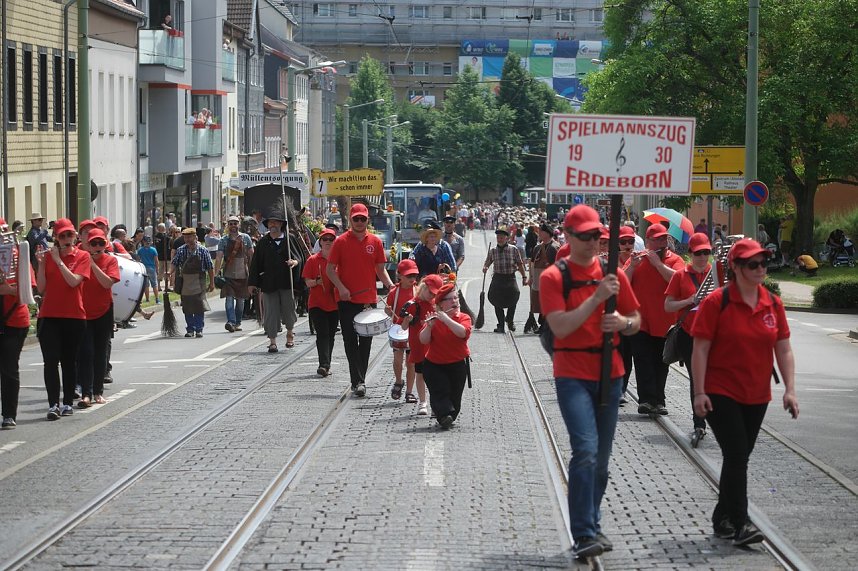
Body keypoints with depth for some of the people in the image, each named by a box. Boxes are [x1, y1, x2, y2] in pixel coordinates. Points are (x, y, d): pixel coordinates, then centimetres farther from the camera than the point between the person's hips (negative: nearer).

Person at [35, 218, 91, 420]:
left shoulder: (82, 256, 1)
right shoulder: (48, 255, 7)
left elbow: (73, 281, -15)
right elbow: (41, 288, 0)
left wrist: (58, 260, -16)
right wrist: (41, 263, -10)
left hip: (74, 315, -1)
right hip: (49, 316, 1)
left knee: (69, 360, 7)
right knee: (51, 360, -8)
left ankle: (68, 403, 15)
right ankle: (53, 405, -11)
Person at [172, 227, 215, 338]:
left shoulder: (203, 251, -1)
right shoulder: (181, 250, 6)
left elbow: (210, 268, 2)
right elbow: (175, 264, 8)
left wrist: (211, 283, 0)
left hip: (198, 283, -3)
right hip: (185, 284, 3)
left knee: (199, 308, -8)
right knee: (187, 308, 5)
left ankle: (199, 329, -2)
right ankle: (190, 329, 13)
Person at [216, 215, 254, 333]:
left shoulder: (245, 238, 4)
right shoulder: (223, 240, 1)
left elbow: (251, 255, 8)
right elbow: (219, 257, -4)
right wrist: (216, 273, -12)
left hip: (242, 274, 1)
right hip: (228, 274, -1)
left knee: (240, 299, 9)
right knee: (229, 298, -13)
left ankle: (237, 323, 20)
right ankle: (231, 322, -21)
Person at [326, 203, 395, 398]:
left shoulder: (375, 241, 5)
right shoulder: (341, 241, -2)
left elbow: (380, 269, 11)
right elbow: (330, 269, 0)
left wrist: (390, 285, -6)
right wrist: (341, 287, -14)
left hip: (369, 299, 3)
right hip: (347, 300, -2)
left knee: (366, 342, 7)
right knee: (351, 341, -5)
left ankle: (359, 380, 17)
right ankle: (358, 381, -6)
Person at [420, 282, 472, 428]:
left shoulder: (464, 318, -2)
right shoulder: (434, 319, 0)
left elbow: (463, 332, -25)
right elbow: (423, 340, -9)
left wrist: (446, 319, -31)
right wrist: (429, 326, -26)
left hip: (458, 365, 0)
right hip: (434, 365, 0)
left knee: (454, 394, 4)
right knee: (440, 391, -15)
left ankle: (449, 417, 21)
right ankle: (445, 415, -23)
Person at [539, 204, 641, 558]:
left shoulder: (613, 274, 8)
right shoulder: (553, 277, -6)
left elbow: (636, 321, 14)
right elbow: (560, 326, -18)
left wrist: (623, 323, -9)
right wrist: (597, 297, -23)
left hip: (610, 373, 5)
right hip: (572, 375, -5)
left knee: (601, 457, 12)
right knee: (586, 449, -19)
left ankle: (592, 526, 25)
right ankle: (583, 535, -17)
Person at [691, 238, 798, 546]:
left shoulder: (773, 303, 4)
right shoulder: (716, 302, -11)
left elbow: (783, 350, 6)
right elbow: (700, 349, -10)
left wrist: (790, 389, -2)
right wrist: (699, 392, -14)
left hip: (756, 396, 5)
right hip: (721, 394, -5)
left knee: (739, 457, 12)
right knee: (736, 456, -12)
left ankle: (722, 518, 25)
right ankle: (740, 524, -10)